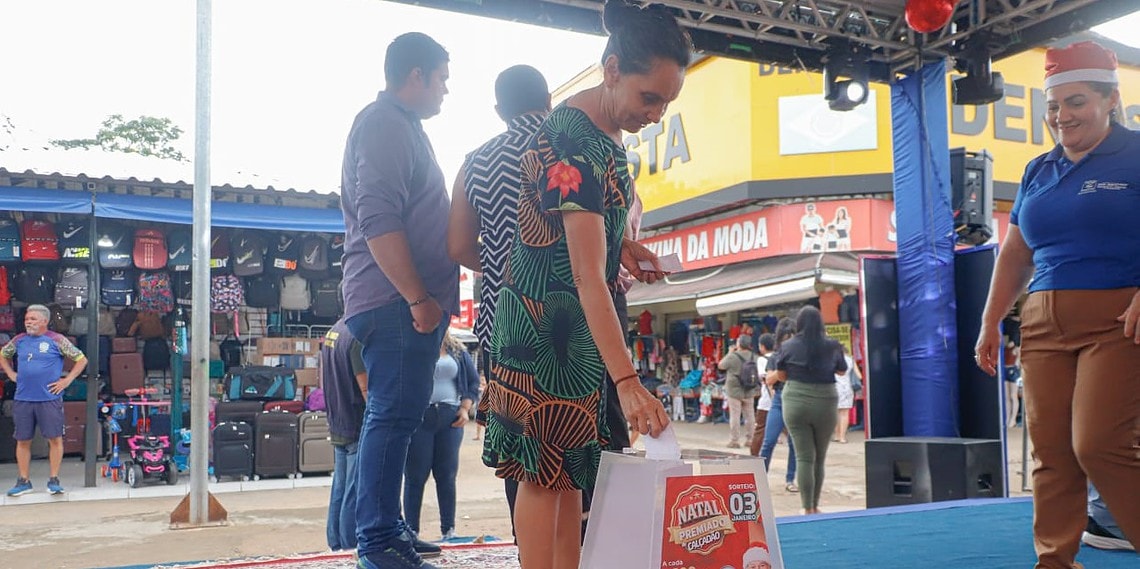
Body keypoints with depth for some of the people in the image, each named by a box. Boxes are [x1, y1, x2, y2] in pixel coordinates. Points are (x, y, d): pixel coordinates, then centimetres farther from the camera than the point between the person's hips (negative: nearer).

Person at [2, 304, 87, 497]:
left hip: (49, 399, -3)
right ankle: (24, 481, 18)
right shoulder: (19, 341, 9)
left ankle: (54, 480, 8)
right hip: (22, 399, 4)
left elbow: (81, 360, 1)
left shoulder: (57, 340, -2)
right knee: (22, 440, 7)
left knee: (55, 439, -2)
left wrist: (67, 380, -5)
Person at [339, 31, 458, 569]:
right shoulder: (385, 121, -9)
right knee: (394, 415, -9)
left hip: (404, 301, 11)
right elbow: (379, 221, -20)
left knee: (395, 416, 13)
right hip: (397, 301, -11)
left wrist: (429, 295, 30)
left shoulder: (402, 126, 24)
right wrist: (418, 297, -21)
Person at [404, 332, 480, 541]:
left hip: (449, 418, 3)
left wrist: (465, 408, 3)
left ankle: (449, 530, 14)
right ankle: (412, 531, 8)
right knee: (415, 476, 1)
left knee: (447, 475, 6)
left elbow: (473, 381, 16)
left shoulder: (457, 350, 12)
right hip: (418, 417, -3)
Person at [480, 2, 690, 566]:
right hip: (548, 323, -9)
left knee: (570, 467, 10)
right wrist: (627, 381, -37)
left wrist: (620, 246, 5)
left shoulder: (607, 131, 5)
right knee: (547, 469, -5)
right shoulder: (572, 144, -25)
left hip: (583, 328, 9)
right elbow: (589, 277, -32)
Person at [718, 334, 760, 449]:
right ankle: (751, 440, 19)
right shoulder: (753, 357, -1)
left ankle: (734, 440, 5)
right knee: (749, 415, 13)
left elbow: (720, 366, -2)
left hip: (734, 391, -5)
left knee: (734, 416, 1)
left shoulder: (732, 357, -16)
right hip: (749, 392, 5)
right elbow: (757, 372, 10)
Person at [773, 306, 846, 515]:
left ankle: (808, 508, -2)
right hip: (825, 405, 1)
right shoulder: (832, 346, -4)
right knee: (820, 457, 14)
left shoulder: (788, 346, -4)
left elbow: (780, 376, 5)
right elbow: (842, 371, 12)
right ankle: (815, 506, 22)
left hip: (795, 403, -1)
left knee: (804, 457, 1)